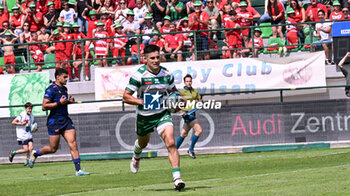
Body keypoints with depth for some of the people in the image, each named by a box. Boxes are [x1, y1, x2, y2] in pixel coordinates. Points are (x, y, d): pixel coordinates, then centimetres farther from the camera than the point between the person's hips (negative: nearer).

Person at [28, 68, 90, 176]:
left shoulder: (64, 88, 14)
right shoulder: (51, 89, -12)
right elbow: (44, 107, -17)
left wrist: (69, 101, 10)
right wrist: (59, 103, -21)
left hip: (66, 120, 7)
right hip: (55, 121, -7)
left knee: (73, 144, -6)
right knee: (53, 148, 1)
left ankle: (78, 170, -8)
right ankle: (35, 153, 29)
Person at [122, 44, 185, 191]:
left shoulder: (167, 74, -4)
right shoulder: (139, 75, -17)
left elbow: (173, 91, 16)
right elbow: (126, 97, -16)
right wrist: (143, 102, -28)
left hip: (163, 114, 1)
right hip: (144, 116, -1)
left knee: (171, 143, -19)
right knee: (143, 143, 23)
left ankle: (177, 178, -23)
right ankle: (136, 156, 63)